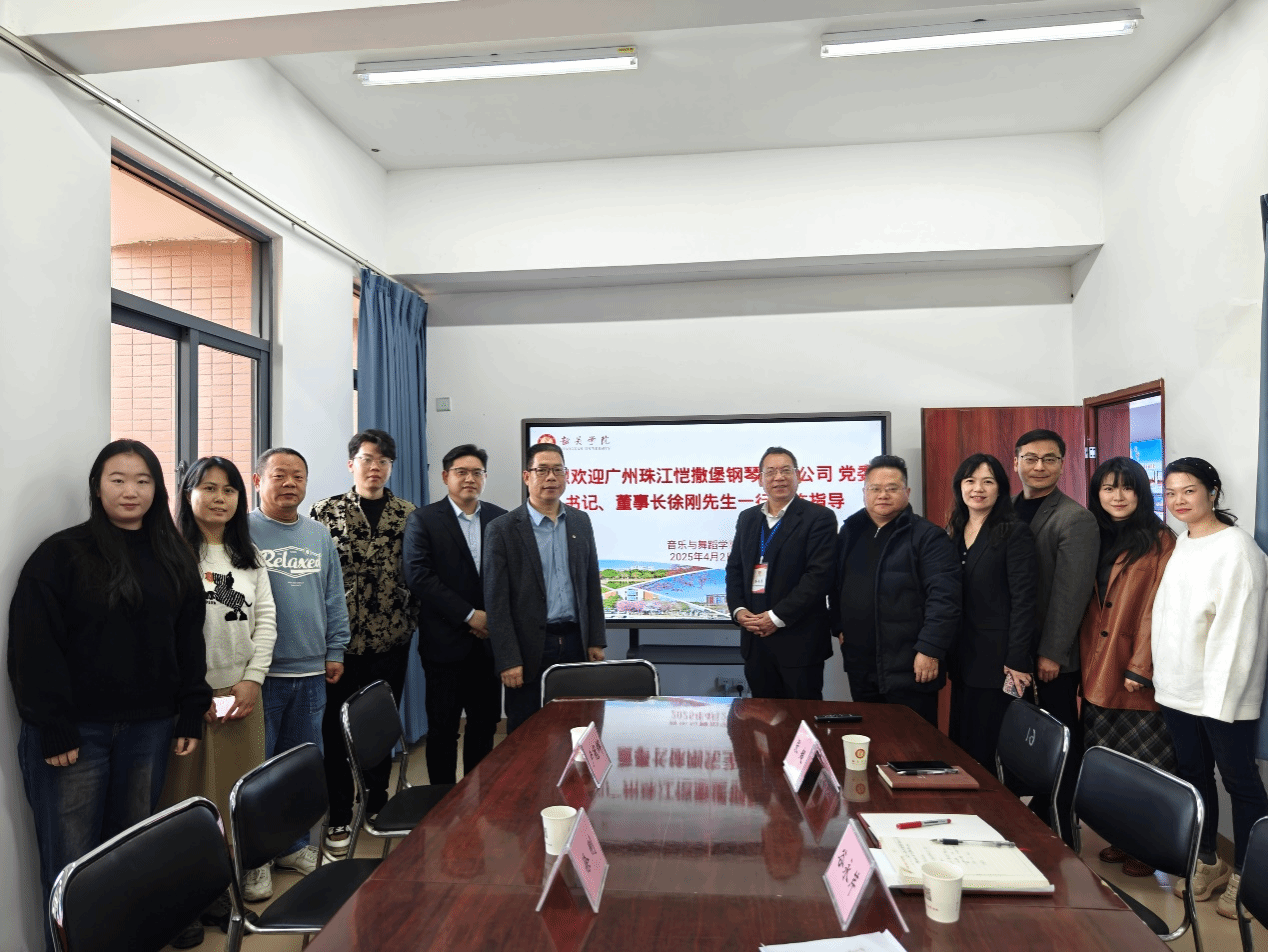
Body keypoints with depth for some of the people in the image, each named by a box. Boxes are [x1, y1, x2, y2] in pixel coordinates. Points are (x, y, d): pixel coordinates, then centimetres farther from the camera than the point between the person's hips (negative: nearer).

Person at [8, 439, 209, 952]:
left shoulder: (175, 558, 7)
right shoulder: (62, 553, -6)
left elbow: (189, 641, 9)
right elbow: (34, 647, -10)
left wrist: (190, 717, 5)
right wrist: (52, 730, -13)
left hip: (149, 728, 4)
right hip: (76, 730, -3)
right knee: (72, 860, 5)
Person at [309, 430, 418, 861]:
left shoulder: (407, 514, 5)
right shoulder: (325, 512, -1)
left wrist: (410, 621, 1)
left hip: (391, 642, 2)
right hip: (341, 642, -2)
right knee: (337, 728, 6)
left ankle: (377, 804, 31)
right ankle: (338, 819, 19)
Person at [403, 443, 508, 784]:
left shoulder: (501, 519, 8)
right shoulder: (423, 520, -2)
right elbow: (418, 576, -12)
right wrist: (469, 615, -14)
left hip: (490, 639, 3)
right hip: (446, 641, -3)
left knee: (485, 725, 10)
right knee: (443, 727, 6)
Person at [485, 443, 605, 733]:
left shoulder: (580, 521, 8)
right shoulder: (502, 529, -6)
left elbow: (591, 583, 12)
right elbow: (496, 601, -8)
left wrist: (596, 640, 8)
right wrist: (507, 660, -11)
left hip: (575, 643, 4)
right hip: (530, 650, -4)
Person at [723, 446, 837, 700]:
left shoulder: (819, 517, -5)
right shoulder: (747, 518, 13)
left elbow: (820, 574, -13)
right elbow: (734, 569, 15)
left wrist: (778, 617, -16)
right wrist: (738, 610, -2)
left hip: (799, 639, -5)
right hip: (755, 637, 5)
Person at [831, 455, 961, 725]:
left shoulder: (927, 536, -8)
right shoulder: (849, 532, 11)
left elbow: (944, 597, -15)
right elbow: (836, 585, 19)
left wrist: (930, 650, -19)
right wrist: (839, 627, 12)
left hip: (909, 667, -6)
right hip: (859, 665, 6)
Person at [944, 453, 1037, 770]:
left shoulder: (1015, 533, -8)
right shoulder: (954, 532, 11)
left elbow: (1022, 599, -13)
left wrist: (1017, 661, -17)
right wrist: (947, 652, 8)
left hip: (997, 658, -6)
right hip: (963, 658, 6)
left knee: (988, 747, 0)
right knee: (960, 743, 11)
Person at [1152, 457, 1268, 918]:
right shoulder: (1180, 545, 10)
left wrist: (1221, 693, -18)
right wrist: (1161, 674, 10)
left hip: (1221, 692, -7)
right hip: (1178, 687, 7)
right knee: (1192, 775, 15)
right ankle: (1206, 862, 29)